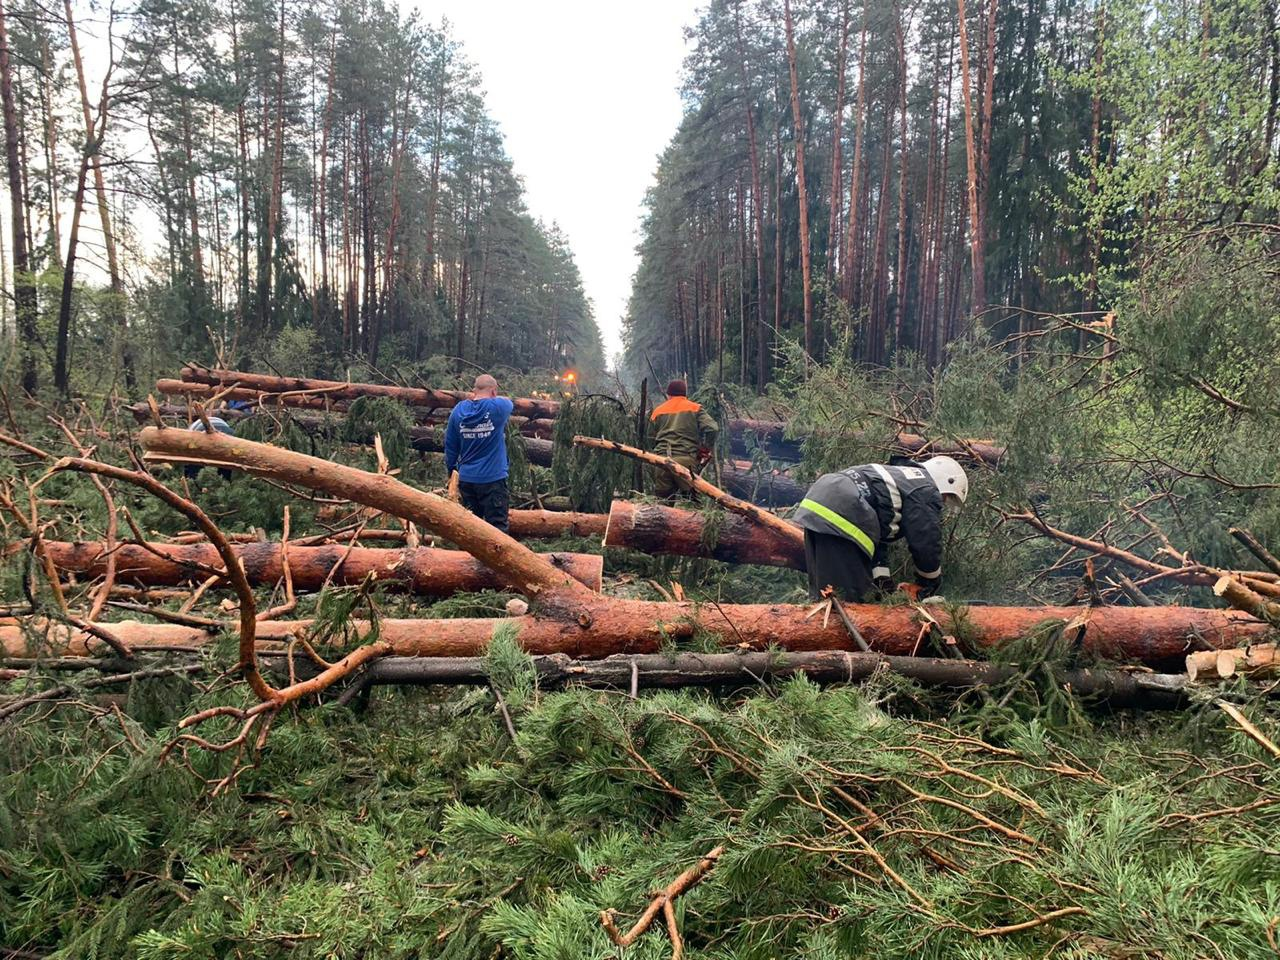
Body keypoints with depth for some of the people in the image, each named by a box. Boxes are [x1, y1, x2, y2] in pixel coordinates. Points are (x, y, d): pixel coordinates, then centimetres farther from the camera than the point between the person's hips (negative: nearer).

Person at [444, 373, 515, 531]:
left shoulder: (458, 410, 2)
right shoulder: (498, 407, -10)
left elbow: (450, 445, 9)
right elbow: (508, 401, 15)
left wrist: (451, 468, 22)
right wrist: (492, 398, 31)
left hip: (466, 478, 4)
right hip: (493, 478, -4)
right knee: (497, 524, -2)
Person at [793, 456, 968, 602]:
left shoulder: (898, 479, 32)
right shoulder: (927, 492, 5)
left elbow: (876, 536, 31)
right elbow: (927, 545, 7)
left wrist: (882, 579, 26)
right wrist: (931, 583, 24)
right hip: (839, 516, -10)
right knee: (848, 598, -7)